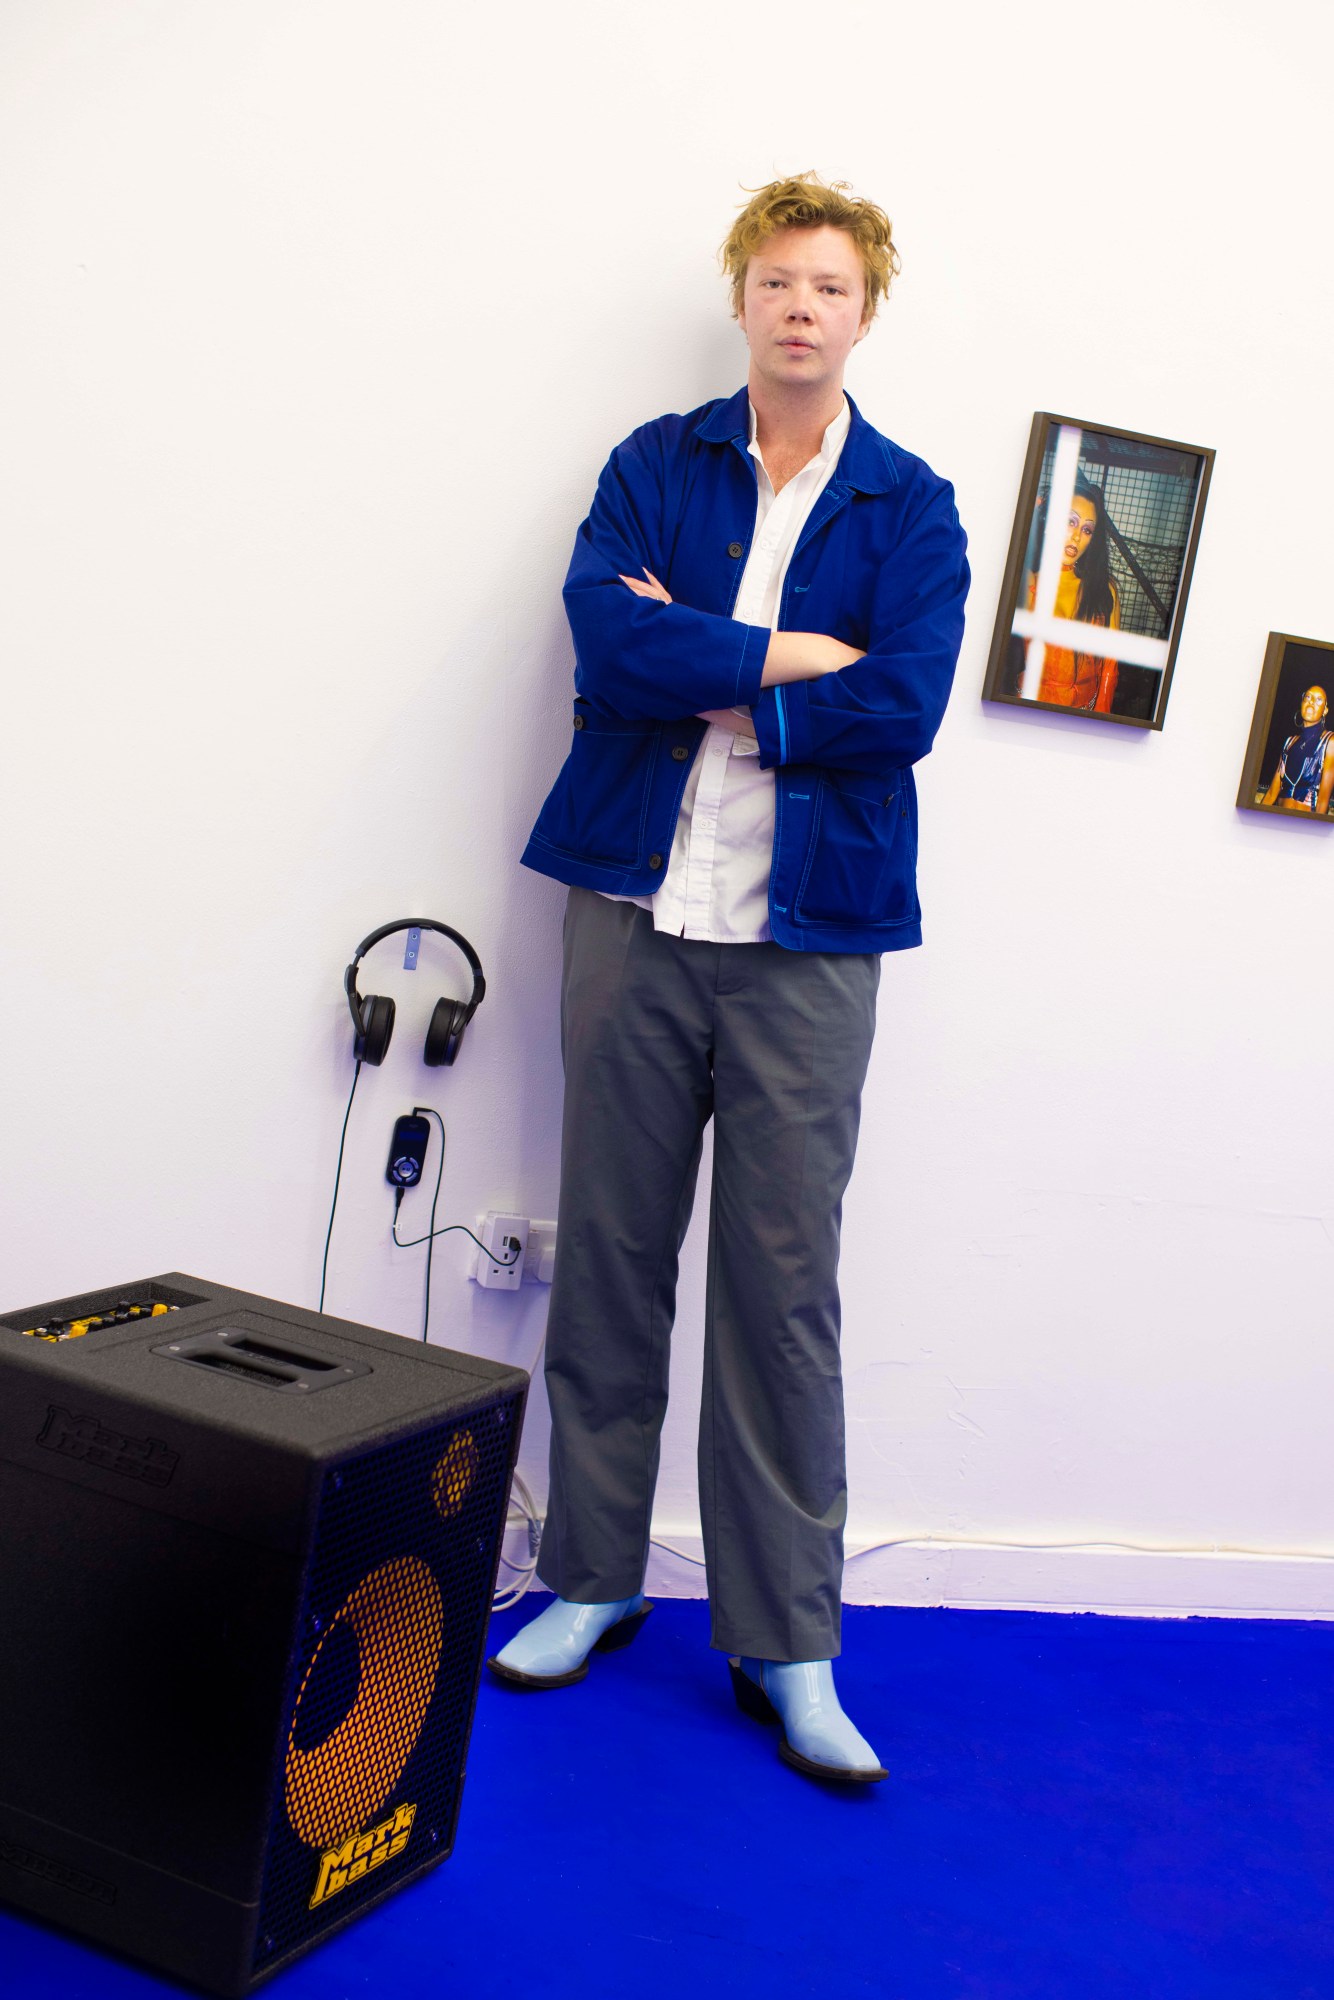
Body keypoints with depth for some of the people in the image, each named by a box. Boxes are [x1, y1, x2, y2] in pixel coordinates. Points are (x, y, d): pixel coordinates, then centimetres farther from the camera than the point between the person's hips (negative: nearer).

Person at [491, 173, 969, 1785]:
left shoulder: (915, 511, 7)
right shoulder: (651, 467, 10)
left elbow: (902, 706, -9)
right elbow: (608, 637, -8)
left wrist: (698, 673, -7)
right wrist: (788, 655, -9)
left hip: (806, 938, -1)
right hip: (638, 911, 1)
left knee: (785, 1285, 1)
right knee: (609, 1255, 8)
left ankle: (786, 1643, 12)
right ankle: (594, 1577, 24)